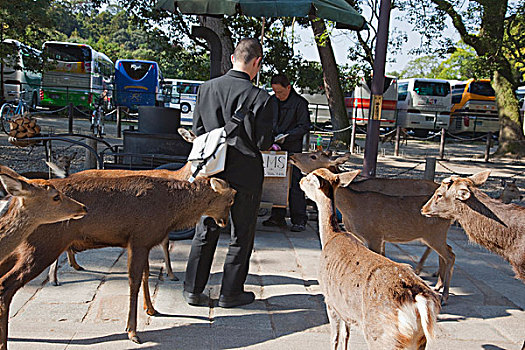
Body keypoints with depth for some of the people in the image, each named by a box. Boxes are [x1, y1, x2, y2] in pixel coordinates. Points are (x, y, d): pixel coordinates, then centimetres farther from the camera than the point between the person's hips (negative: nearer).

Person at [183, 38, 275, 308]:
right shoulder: (261, 98, -15)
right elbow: (263, 142, -11)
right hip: (245, 174, -4)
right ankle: (231, 293, 21)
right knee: (242, 235, 12)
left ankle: (193, 289, 22)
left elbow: (197, 130, 4)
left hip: (212, 171, 4)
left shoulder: (207, 88, -1)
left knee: (206, 231, 16)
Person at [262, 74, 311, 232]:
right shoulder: (272, 101, 12)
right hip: (275, 147, 6)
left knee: (294, 182, -7)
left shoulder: (299, 102, -6)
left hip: (293, 149, -6)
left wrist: (286, 136, -16)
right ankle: (278, 217, 16)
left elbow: (304, 127, -6)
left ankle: (299, 220, -2)